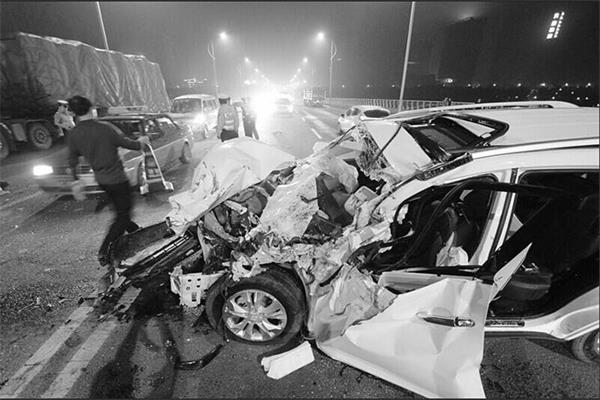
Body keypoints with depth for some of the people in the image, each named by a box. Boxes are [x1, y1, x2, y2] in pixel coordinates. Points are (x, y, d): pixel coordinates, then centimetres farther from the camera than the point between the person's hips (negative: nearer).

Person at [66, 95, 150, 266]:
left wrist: (75, 180, 20)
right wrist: (141, 141, 11)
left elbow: (72, 160, 7)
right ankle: (104, 252, 1)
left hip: (101, 180, 7)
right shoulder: (105, 128, -19)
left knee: (121, 211, 23)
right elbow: (128, 144, -10)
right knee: (123, 216, 3)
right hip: (117, 179, -6)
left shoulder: (73, 134, -2)